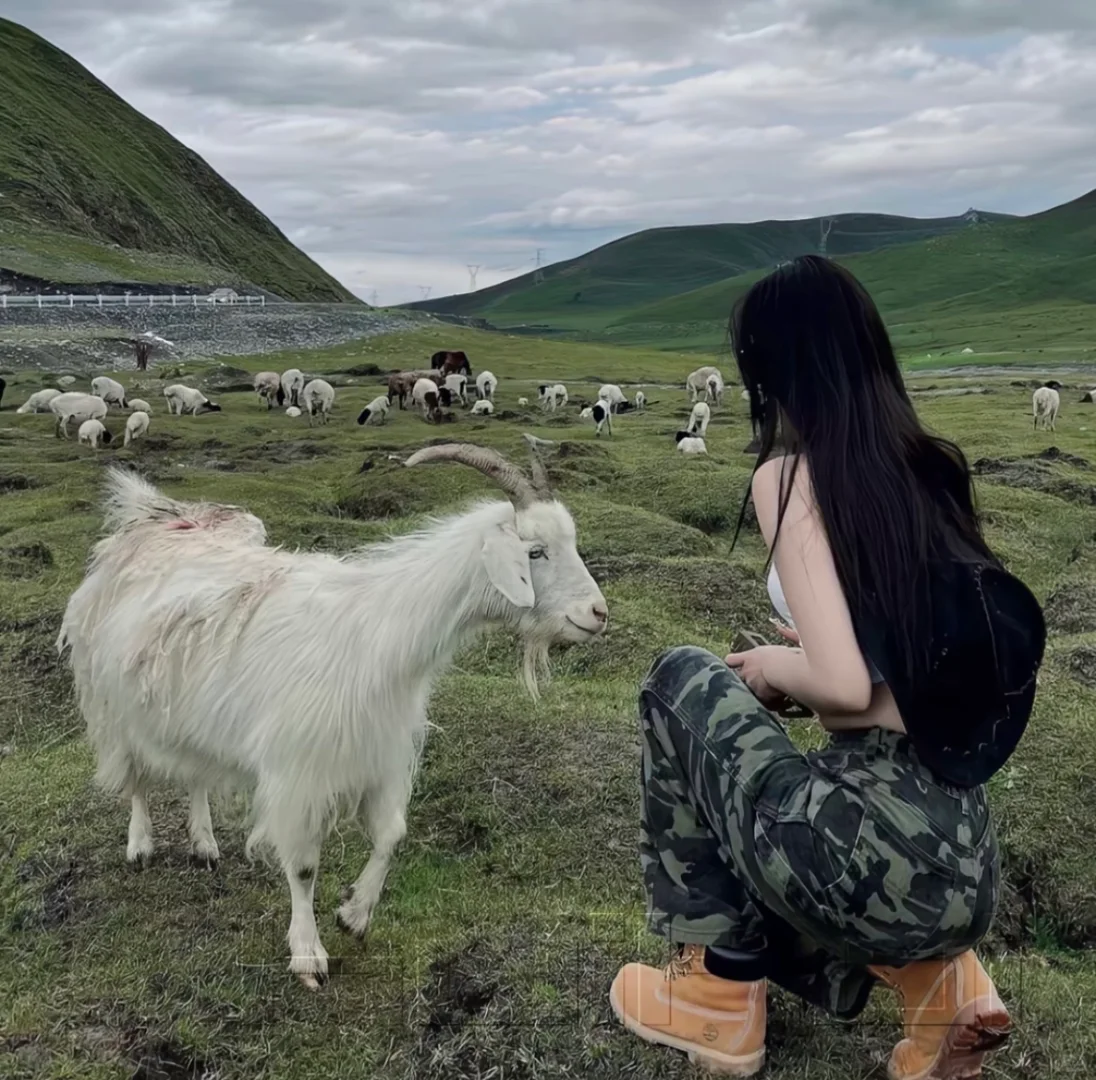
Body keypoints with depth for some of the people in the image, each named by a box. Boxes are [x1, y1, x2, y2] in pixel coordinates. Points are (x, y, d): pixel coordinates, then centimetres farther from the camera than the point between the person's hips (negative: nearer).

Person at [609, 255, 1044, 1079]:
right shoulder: (930, 466, 9)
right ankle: (934, 973, 13)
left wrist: (770, 668, 1)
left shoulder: (790, 475, -11)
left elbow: (843, 684, -21)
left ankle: (718, 995, 19)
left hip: (874, 848, -7)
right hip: (964, 866, 7)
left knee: (684, 682, 15)